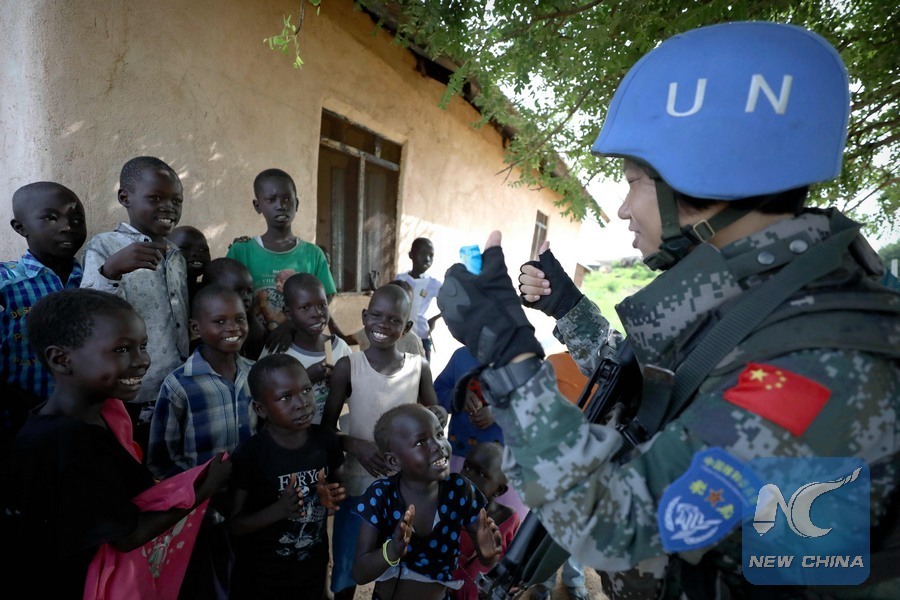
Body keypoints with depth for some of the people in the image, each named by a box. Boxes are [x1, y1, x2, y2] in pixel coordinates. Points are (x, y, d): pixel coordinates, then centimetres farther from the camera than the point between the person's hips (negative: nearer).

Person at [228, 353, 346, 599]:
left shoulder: (326, 439, -11)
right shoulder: (250, 454, -21)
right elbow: (235, 524, -14)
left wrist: (330, 498, -15)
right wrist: (279, 510, -30)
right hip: (262, 575, -3)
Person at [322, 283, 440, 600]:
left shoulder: (419, 367, -7)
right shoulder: (348, 366, -11)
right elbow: (326, 428, -6)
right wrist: (356, 445, -23)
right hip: (359, 485, -1)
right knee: (346, 568, 17)